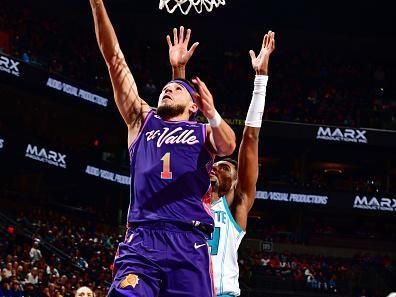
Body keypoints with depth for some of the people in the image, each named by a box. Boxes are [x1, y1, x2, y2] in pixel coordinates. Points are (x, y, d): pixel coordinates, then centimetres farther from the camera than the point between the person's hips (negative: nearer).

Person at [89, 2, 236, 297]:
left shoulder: (205, 132, 20)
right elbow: (114, 57, 18)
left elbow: (228, 146, -5)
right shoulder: (143, 121, 23)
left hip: (190, 242, 0)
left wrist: (213, 115, -27)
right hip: (142, 239, 1)